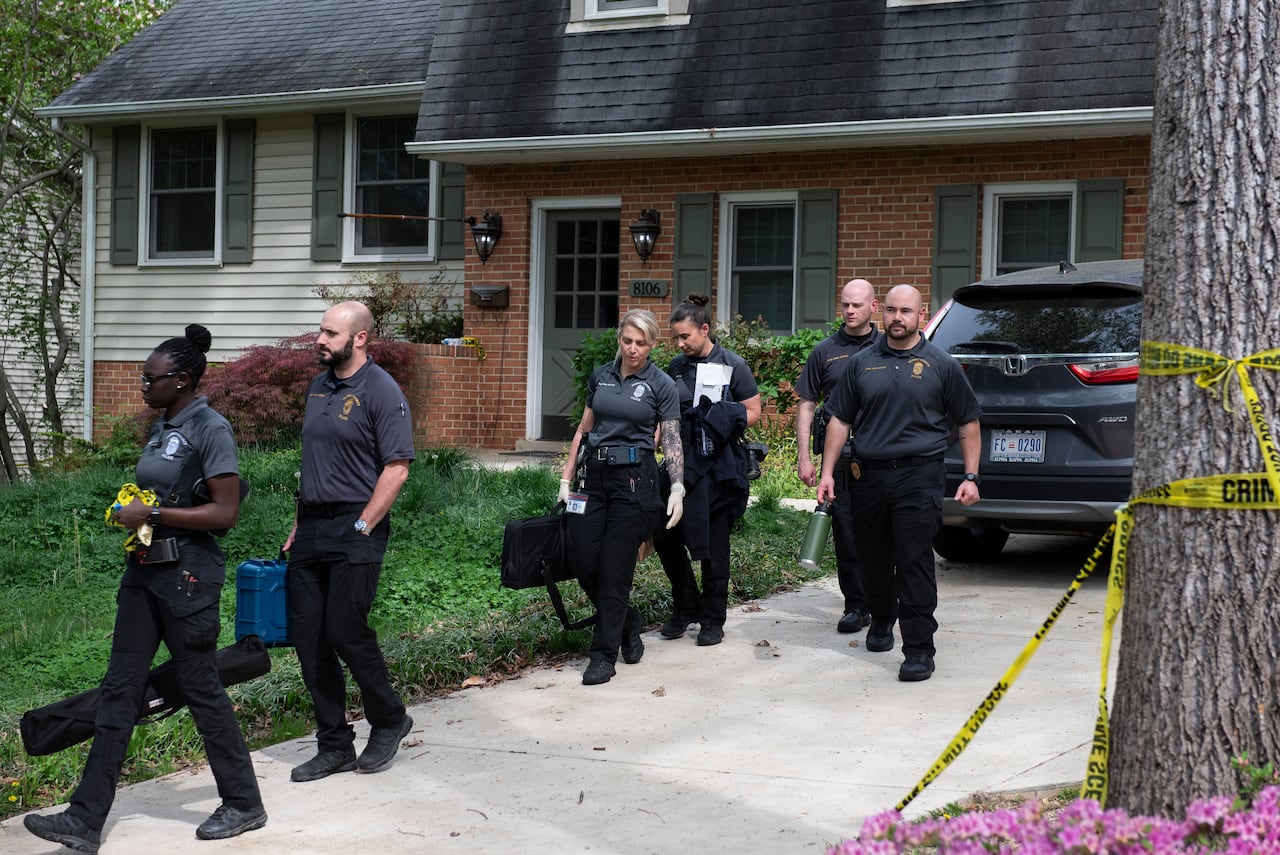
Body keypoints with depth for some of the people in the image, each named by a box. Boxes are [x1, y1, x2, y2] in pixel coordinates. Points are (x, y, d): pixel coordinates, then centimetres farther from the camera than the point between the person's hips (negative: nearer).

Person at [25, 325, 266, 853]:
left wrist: (152, 515, -18)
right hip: (145, 570, 9)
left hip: (187, 575, -9)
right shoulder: (162, 427, 12)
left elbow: (224, 513, -18)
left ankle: (244, 804, 19)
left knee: (200, 687, 2)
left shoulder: (210, 429, -13)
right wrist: (130, 513, 7)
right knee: (120, 687, 5)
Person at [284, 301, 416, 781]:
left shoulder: (381, 391, -9)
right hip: (311, 526, 8)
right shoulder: (319, 386, 14)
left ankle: (389, 720, 14)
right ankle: (334, 746, 14)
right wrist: (299, 525, 17)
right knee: (307, 639, 5)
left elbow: (396, 469, -13)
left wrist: (361, 527, -15)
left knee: (345, 632, -10)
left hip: (355, 529, -7)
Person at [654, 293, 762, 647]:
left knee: (714, 545, 2)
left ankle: (712, 620, 14)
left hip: (719, 469, -4)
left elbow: (753, 412, -3)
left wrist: (721, 424, -17)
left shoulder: (732, 366, -3)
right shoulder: (675, 368, 10)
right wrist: (664, 440, 1)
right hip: (681, 465, 4)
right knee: (666, 536, 0)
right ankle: (686, 607, 20)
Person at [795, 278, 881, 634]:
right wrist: (804, 457, 3)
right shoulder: (825, 351, 8)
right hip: (840, 454, 1)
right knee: (845, 532, 1)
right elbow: (806, 405, 10)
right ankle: (856, 605, 9)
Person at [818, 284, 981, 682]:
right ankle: (881, 621, 37)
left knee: (915, 561, -10)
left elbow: (968, 423, 8)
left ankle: (919, 650, -7)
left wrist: (971, 476, 2)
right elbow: (840, 420, 13)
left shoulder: (941, 364, 4)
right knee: (873, 559, 12)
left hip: (920, 475, -3)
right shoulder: (862, 363, 10)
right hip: (869, 475, 3)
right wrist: (827, 471, 5)